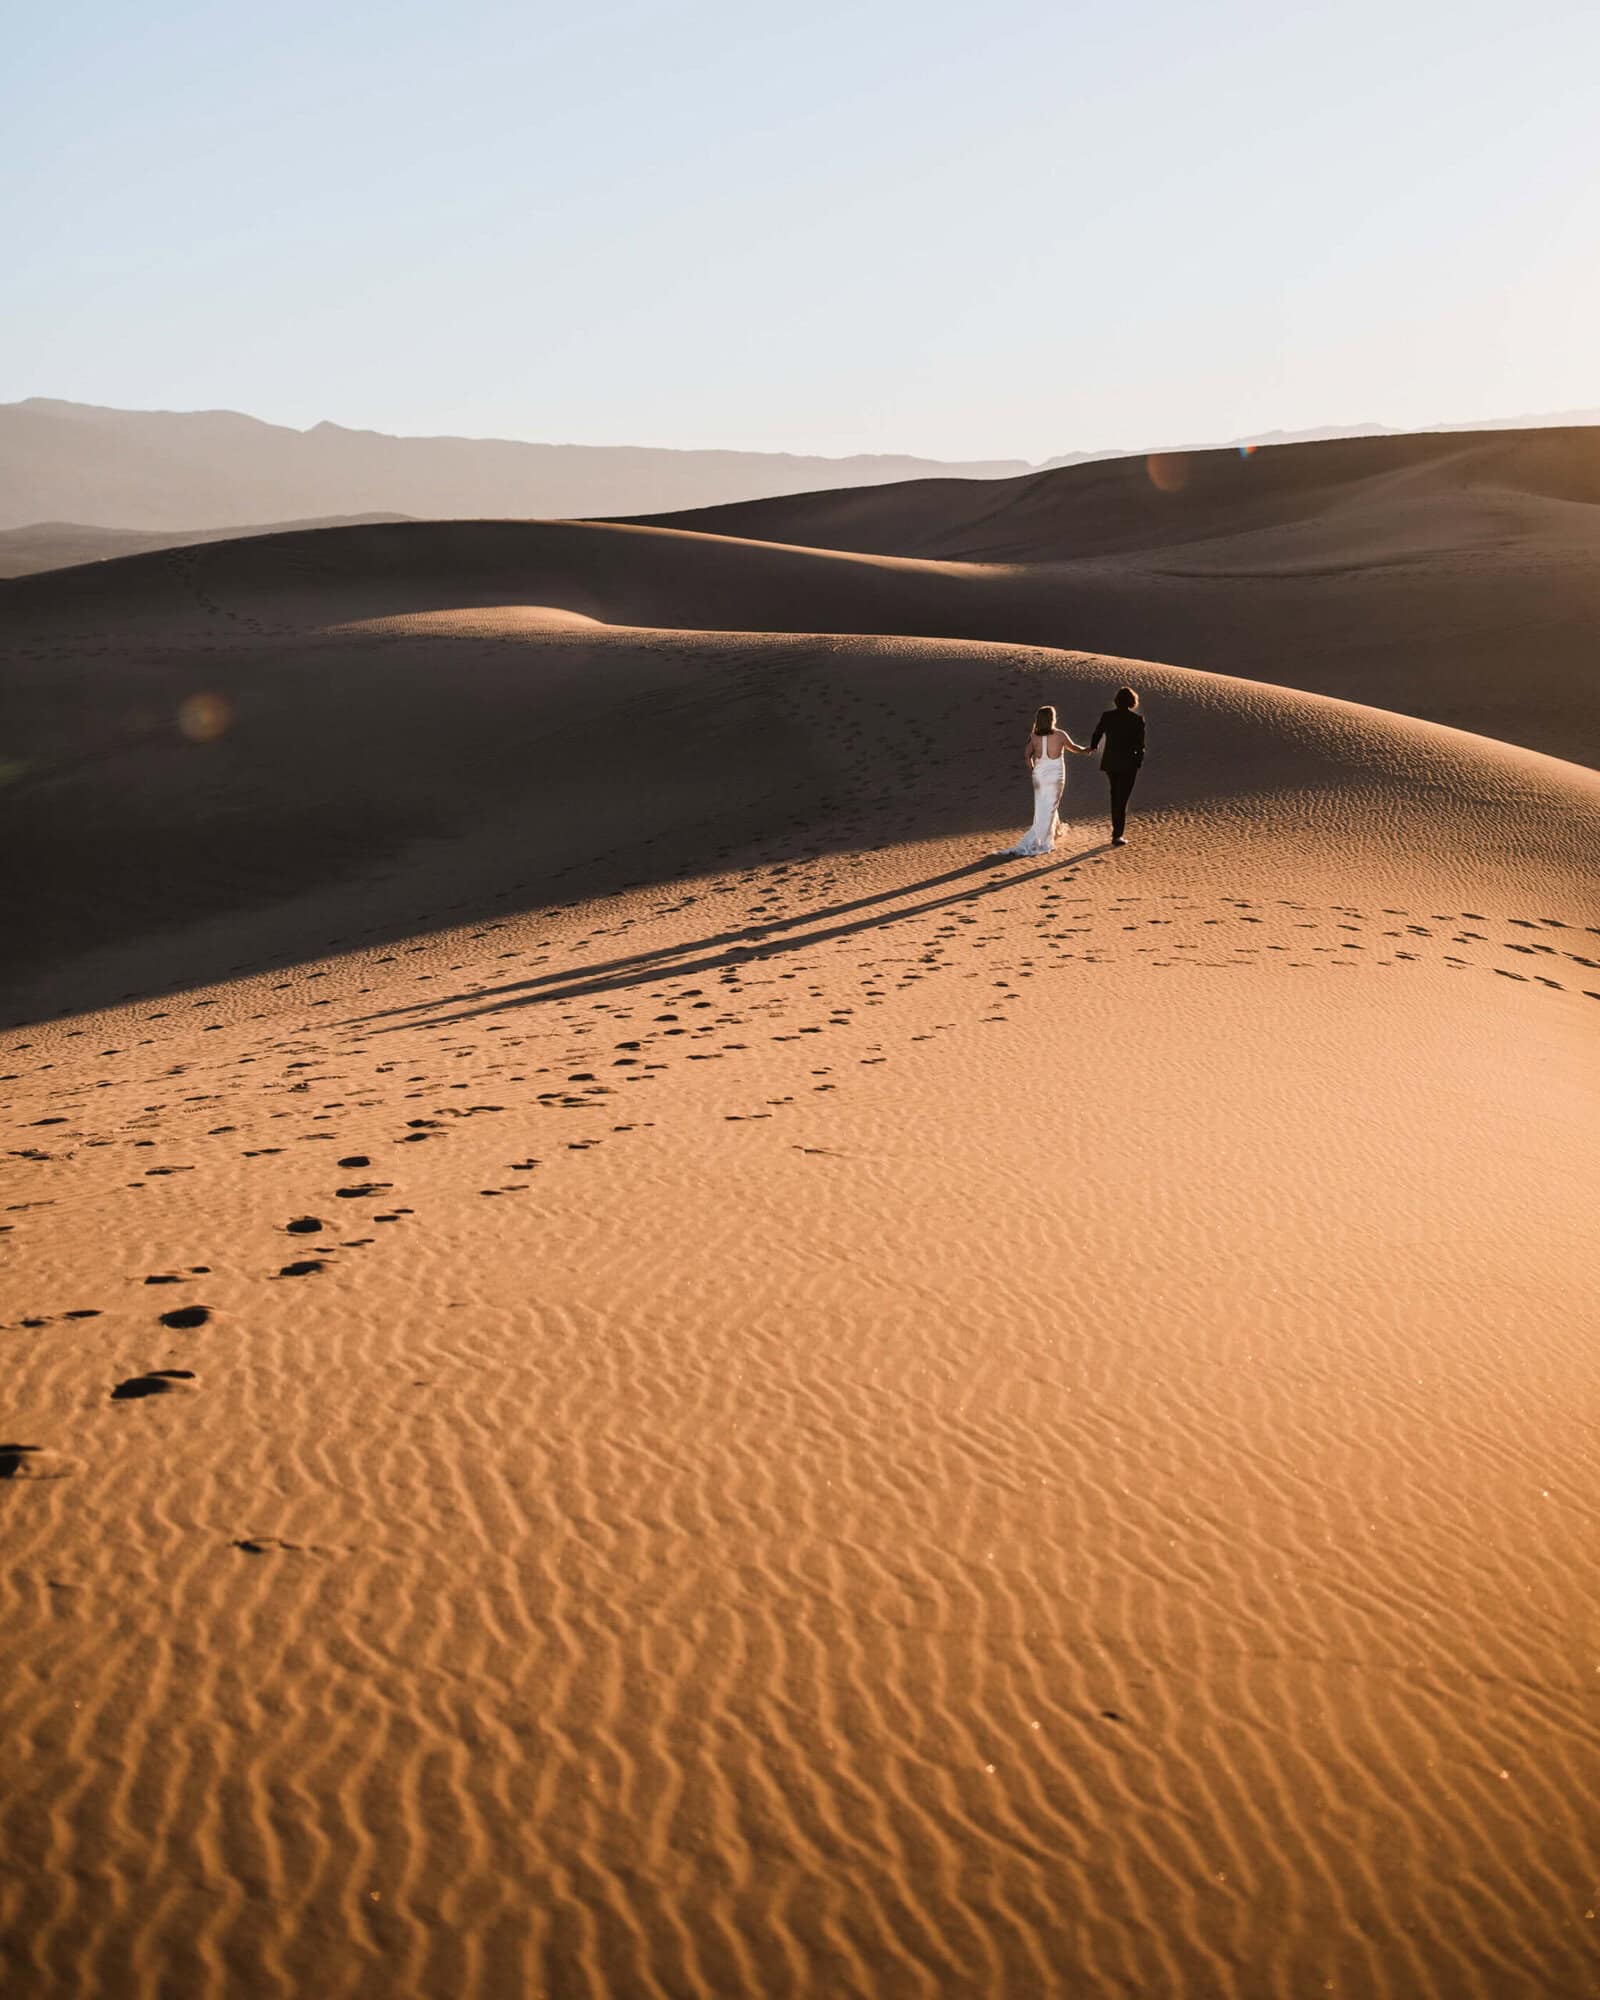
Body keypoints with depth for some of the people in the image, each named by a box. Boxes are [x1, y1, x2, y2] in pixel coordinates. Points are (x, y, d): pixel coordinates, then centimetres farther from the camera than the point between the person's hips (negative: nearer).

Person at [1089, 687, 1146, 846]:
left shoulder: (1107, 716, -4)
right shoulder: (1137, 720, -13)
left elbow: (1097, 734, 12)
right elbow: (1140, 744, -12)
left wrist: (1093, 747, 33)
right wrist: (1139, 761, 6)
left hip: (1110, 762, 4)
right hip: (1128, 763, -3)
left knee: (1115, 795, 23)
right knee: (1122, 799, 3)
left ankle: (1117, 829, 30)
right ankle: (1117, 836, 2)